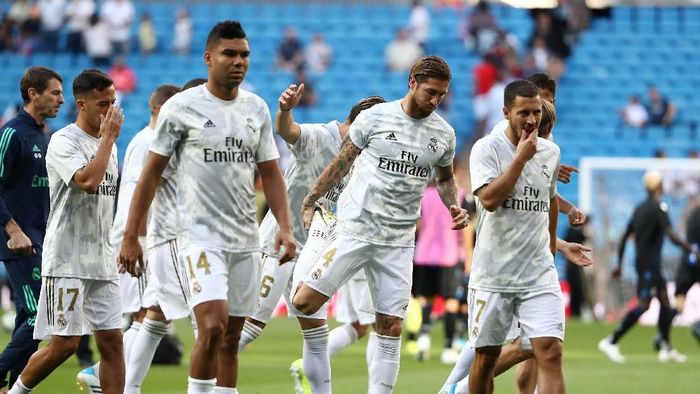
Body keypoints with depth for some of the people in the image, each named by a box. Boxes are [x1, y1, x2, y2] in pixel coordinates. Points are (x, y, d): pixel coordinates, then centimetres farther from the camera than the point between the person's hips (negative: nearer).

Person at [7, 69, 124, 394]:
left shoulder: (107, 144, 15)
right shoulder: (64, 142, -10)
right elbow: (88, 181, -27)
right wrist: (108, 138, -17)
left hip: (101, 261, 7)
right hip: (66, 260, -7)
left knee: (112, 340, 1)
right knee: (65, 343, -9)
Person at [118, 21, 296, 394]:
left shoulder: (257, 109, 9)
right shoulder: (181, 107, -5)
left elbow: (270, 173, 14)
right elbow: (152, 172, -1)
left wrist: (284, 226, 1)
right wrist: (130, 237, -3)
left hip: (245, 240, 5)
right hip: (200, 235, -5)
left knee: (231, 339, 8)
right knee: (213, 326, -20)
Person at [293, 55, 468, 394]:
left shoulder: (443, 134, 5)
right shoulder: (376, 117, -5)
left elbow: (445, 178, 23)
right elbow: (342, 163, 4)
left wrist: (455, 207, 4)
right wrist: (310, 203, 5)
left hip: (397, 240, 3)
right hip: (354, 227, -3)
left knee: (391, 327, -1)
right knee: (304, 303, -12)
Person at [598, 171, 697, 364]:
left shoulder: (640, 209, 14)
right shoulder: (659, 208, -12)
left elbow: (624, 237, 16)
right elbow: (671, 235, -23)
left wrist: (619, 264, 20)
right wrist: (691, 249, -18)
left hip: (641, 261, 9)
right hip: (649, 264, -9)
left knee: (664, 299, 11)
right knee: (643, 304, -12)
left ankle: (665, 348, 12)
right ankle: (611, 342, -16)